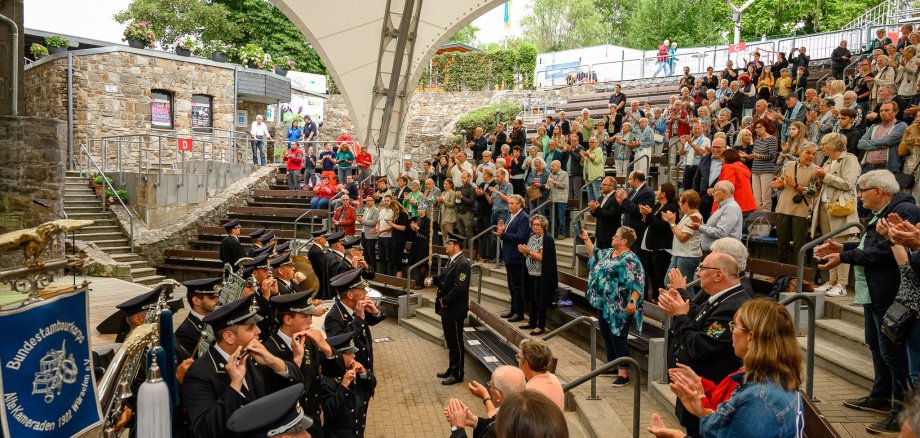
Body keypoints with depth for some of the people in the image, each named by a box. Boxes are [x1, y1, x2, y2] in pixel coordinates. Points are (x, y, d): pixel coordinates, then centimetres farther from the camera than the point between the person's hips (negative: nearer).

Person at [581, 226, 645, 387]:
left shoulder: (630, 259, -16)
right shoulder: (608, 253, 11)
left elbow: (638, 282, -21)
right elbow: (594, 254, 30)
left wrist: (632, 301, -30)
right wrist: (586, 239, 24)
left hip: (619, 308, -9)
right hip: (604, 304, 9)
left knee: (618, 338, -6)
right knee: (606, 336, 17)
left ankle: (624, 373, 0)